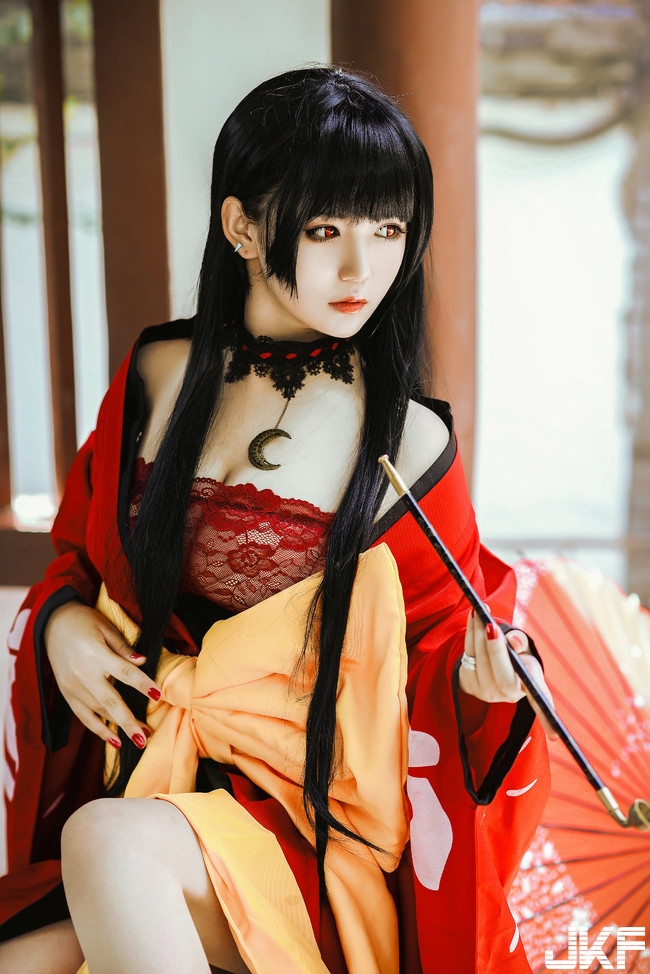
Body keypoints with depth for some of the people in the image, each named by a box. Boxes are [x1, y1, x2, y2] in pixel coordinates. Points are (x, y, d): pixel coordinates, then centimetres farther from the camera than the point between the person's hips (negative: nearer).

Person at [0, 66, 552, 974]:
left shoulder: (410, 441, -8)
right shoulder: (160, 377, 3)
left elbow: (438, 633, 3)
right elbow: (82, 544, 17)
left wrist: (479, 677, -19)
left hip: (307, 822, -3)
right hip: (143, 773, 4)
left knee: (110, 841, -31)